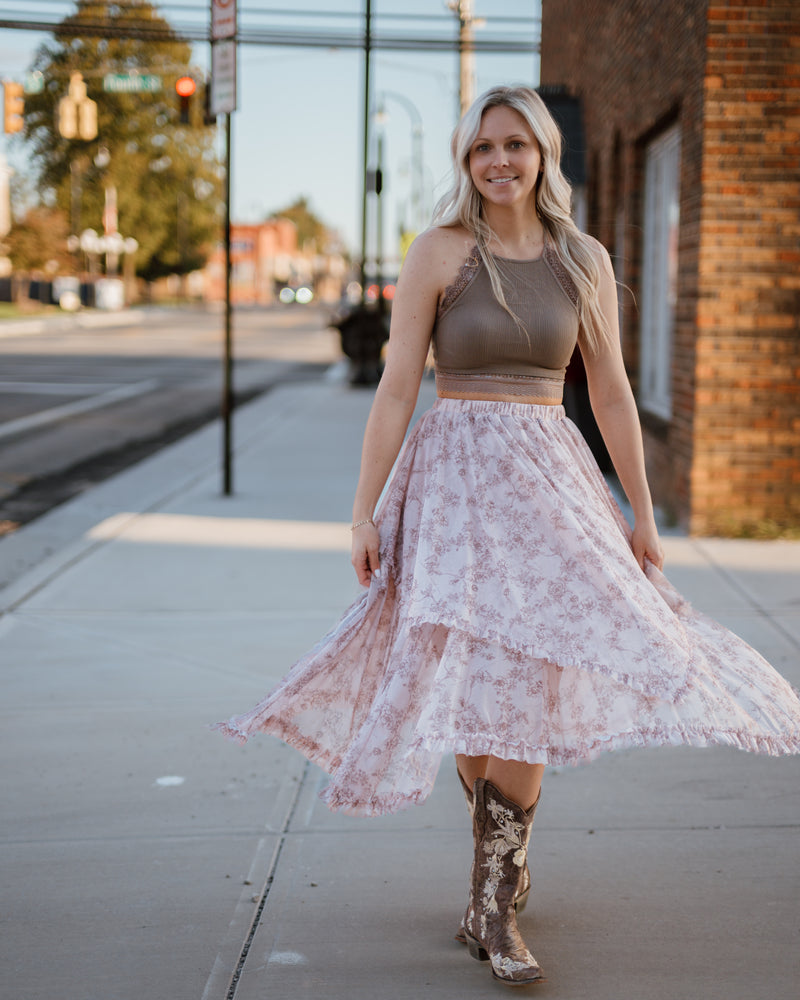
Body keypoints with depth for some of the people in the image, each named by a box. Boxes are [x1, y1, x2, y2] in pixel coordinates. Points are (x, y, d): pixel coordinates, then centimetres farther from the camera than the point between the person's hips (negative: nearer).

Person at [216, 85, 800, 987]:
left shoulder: (583, 261, 7)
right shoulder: (438, 252, -2)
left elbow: (611, 394, 12)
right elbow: (396, 388, -3)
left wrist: (641, 516, 13)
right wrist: (364, 512, -7)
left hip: (550, 481, 2)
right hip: (455, 479, -2)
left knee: (525, 689, -7)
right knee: (470, 691, -2)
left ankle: (494, 904, 2)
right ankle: (503, 870, 22)